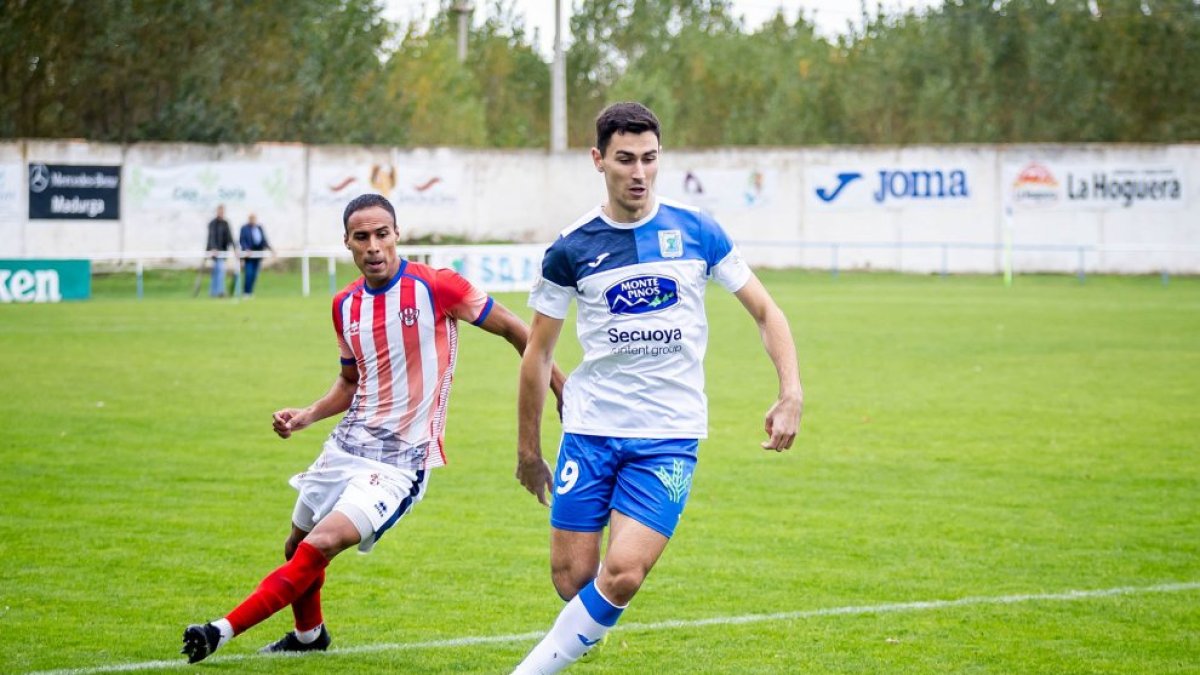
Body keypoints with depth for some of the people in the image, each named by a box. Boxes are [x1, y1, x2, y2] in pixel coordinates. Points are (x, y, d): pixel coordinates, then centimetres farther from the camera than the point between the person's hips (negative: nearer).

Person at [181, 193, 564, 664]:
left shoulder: (435, 287, -15)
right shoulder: (345, 305, 4)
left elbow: (512, 328, -5)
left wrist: (560, 388, -1)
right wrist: (307, 416, 2)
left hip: (401, 459, -7)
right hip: (348, 444, 7)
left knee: (321, 545, -21)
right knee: (297, 547, 18)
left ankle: (223, 631, -15)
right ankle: (308, 635, 46)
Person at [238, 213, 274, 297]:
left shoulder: (260, 228, 13)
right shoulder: (244, 229, -3)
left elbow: (264, 240, 16)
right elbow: (242, 241, -8)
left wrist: (270, 248, 3)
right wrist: (246, 249, -23)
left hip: (258, 255, 5)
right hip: (249, 255, -5)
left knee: (254, 274, 5)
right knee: (248, 273, -10)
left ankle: (250, 291, 12)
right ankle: (246, 292, -4)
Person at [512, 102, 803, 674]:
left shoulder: (695, 232, 1)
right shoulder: (571, 249, -1)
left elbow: (765, 311, 7)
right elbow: (538, 352, 8)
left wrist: (791, 393, -6)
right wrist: (528, 450, 9)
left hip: (670, 437, -1)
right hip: (590, 429, 1)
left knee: (622, 574, -16)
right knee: (571, 578, -2)